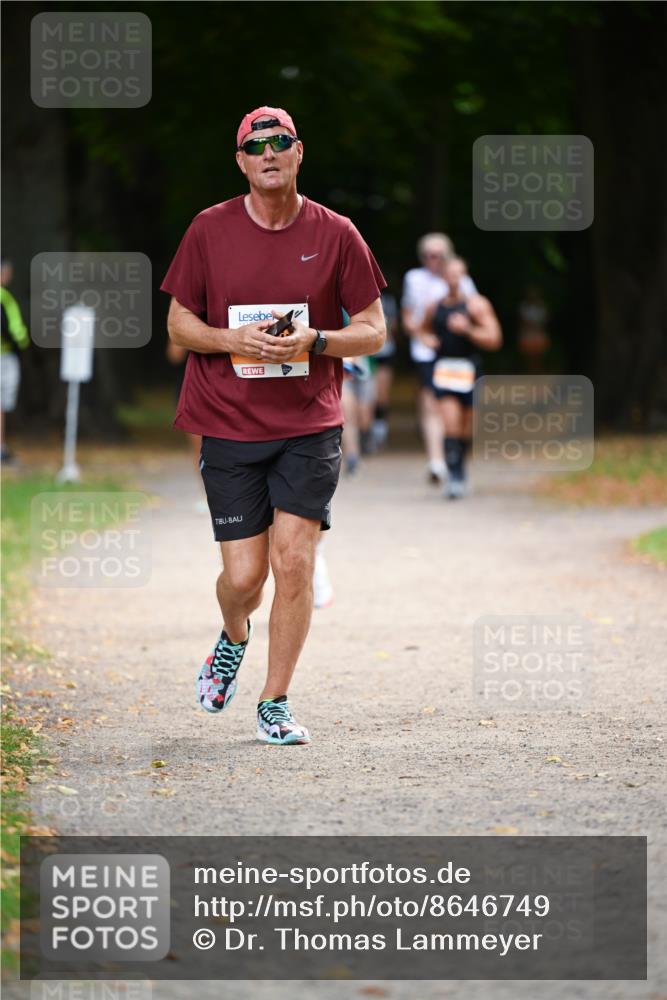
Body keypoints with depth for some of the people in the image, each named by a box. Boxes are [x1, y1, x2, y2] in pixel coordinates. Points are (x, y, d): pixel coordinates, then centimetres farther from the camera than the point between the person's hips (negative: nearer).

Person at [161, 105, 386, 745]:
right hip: (228, 428, 0)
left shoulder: (335, 234, 0)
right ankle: (233, 639, 34)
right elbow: (179, 323, 6)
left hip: (310, 428, 0)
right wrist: (231, 339, -14)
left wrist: (313, 342, -15)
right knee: (244, 576, -2)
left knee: (294, 561, -10)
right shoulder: (209, 230, 1)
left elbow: (373, 331, 4)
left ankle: (274, 704, 3)